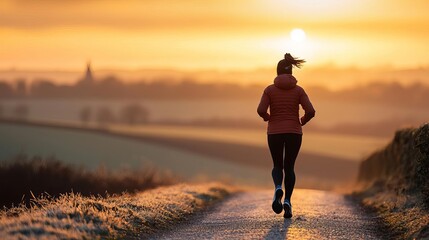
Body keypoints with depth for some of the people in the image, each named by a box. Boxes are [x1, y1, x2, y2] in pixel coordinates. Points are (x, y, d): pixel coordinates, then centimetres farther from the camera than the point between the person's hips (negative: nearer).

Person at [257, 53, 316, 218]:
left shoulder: (269, 89, -2)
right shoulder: (299, 90, -1)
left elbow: (261, 110, -14)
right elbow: (310, 111, -10)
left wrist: (268, 118, 9)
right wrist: (302, 121, 11)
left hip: (275, 132, 0)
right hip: (293, 132, 0)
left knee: (277, 166, 16)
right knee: (289, 167, 13)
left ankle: (278, 189, -16)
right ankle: (287, 201, -6)